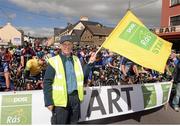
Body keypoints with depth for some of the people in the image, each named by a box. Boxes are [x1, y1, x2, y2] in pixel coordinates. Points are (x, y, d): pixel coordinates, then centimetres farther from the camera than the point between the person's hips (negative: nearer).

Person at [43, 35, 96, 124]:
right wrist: (49, 102, -11)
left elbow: (83, 76, 9)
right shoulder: (54, 61, -8)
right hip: (61, 100, -5)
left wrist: (90, 63, 0)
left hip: (75, 98, 5)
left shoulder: (76, 60, 8)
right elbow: (47, 83, -8)